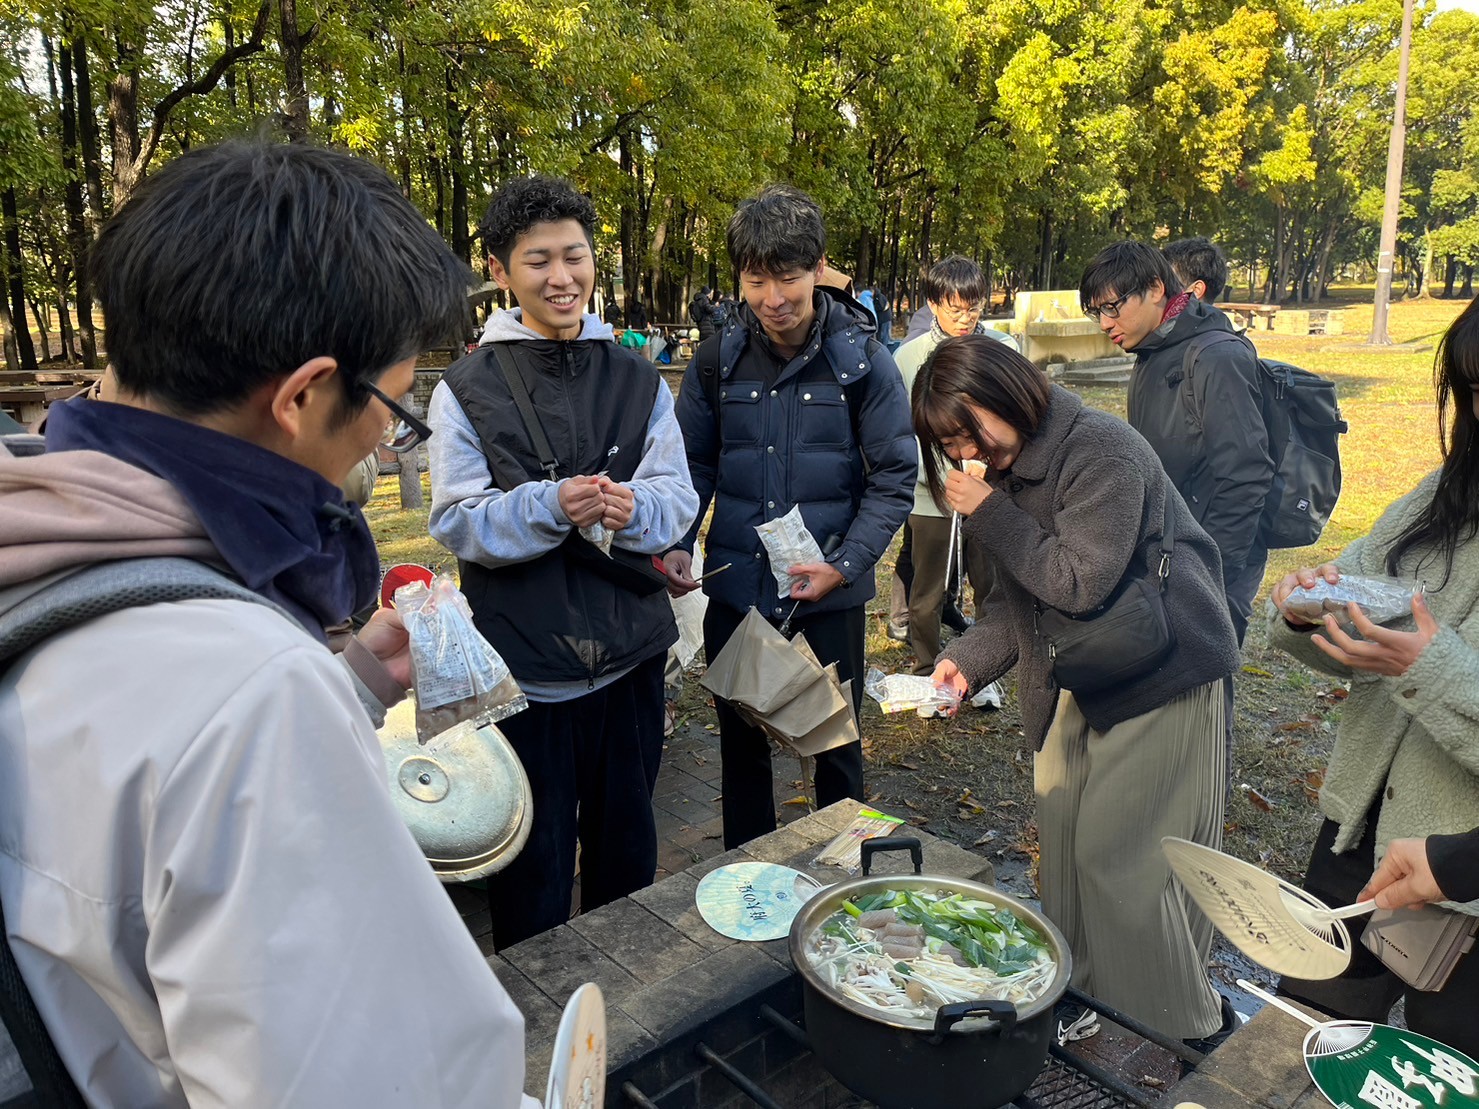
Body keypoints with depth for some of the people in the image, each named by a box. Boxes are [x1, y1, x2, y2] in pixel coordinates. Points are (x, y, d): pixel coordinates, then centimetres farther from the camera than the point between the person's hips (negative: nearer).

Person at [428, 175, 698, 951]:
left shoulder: (639, 380, 7)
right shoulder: (468, 388, -4)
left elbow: (680, 500, 2)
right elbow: (456, 521, -9)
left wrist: (634, 507, -21)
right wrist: (548, 507, -26)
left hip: (629, 651, 4)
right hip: (523, 661, -3)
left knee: (627, 843, 21)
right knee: (534, 860, 12)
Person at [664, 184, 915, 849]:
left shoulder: (863, 360, -7)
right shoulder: (718, 358, -1)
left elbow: (894, 477, -5)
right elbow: (694, 465, 7)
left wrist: (845, 564, -17)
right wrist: (675, 545, -9)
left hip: (830, 596, -2)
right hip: (734, 590, 2)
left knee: (836, 746, 14)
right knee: (741, 744, 17)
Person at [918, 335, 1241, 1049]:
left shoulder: (1100, 450, -21)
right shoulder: (1005, 469, 6)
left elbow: (1080, 584, -25)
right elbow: (1017, 598, 9)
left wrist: (989, 514, -21)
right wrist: (968, 658, -7)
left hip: (1162, 676, -8)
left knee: (1120, 859, -5)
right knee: (1063, 849, 11)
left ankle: (1195, 1030, 16)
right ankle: (1077, 995, 30)